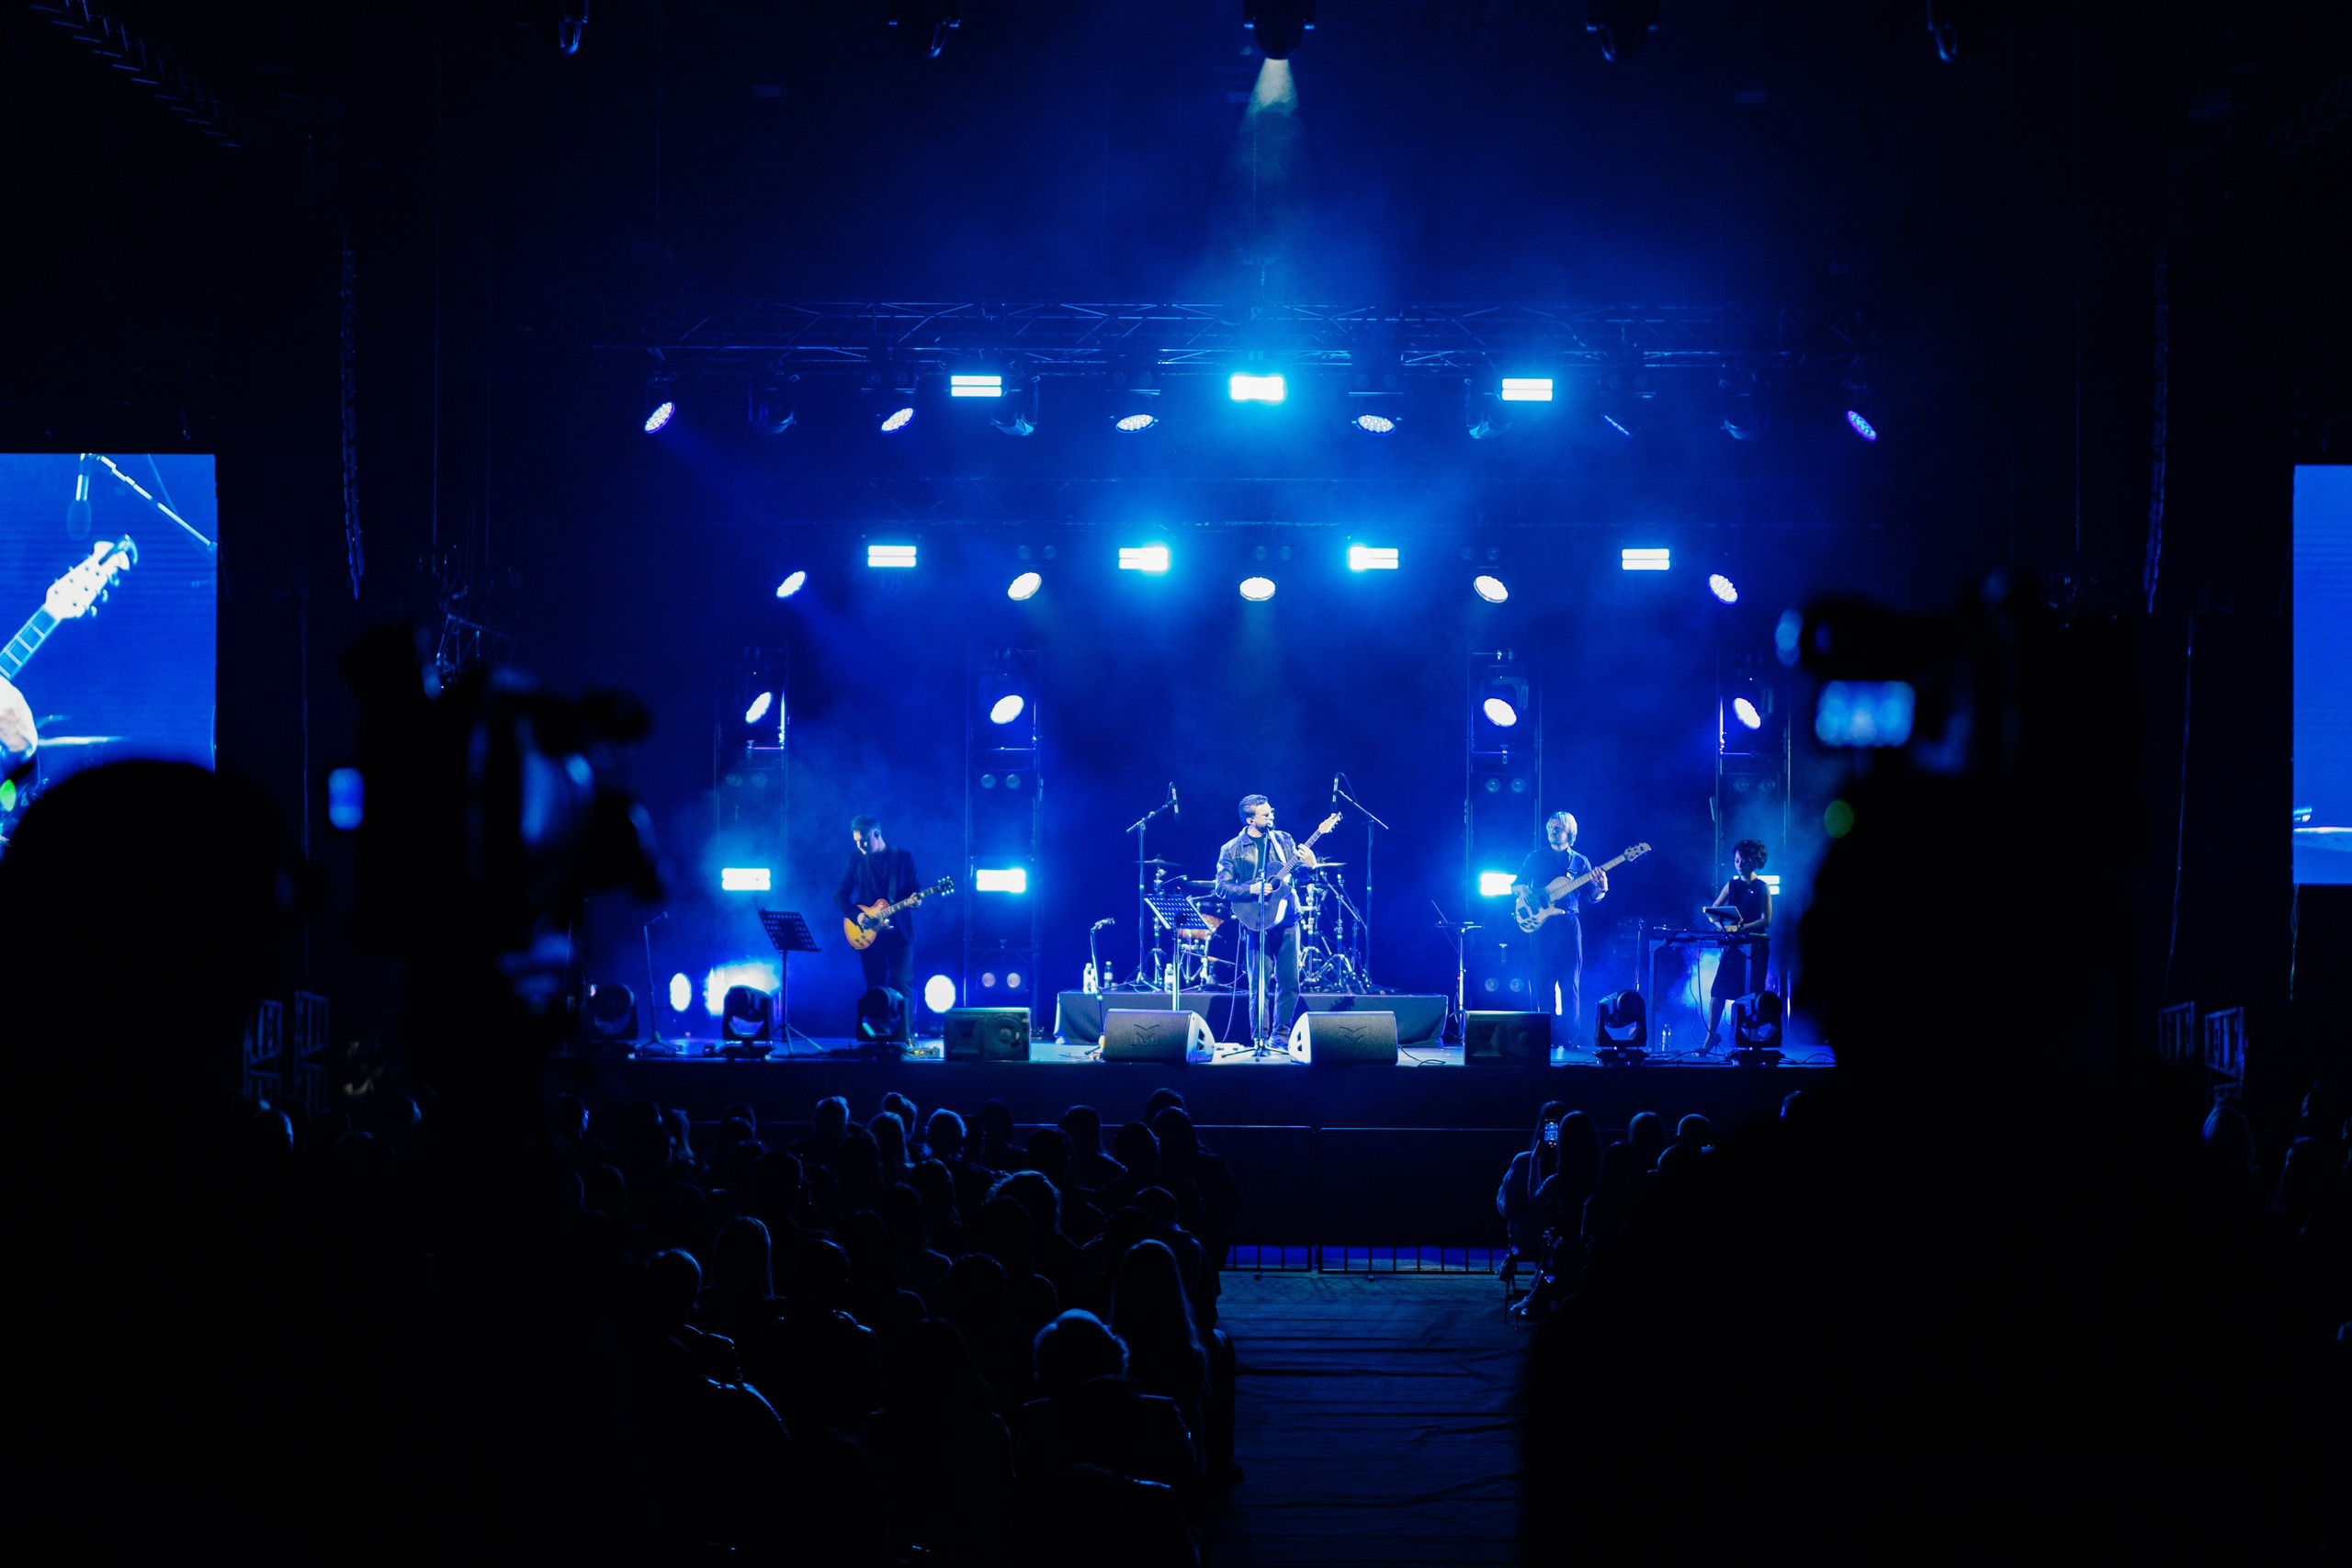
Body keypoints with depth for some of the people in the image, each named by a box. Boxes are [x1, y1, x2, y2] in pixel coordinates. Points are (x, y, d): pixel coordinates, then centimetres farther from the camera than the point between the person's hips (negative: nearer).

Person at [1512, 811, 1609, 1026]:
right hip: (1541, 924, 0)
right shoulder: (1535, 858, 12)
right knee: (1544, 982, -1)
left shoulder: (1580, 862, 10)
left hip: (1569, 925, 0)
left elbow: (1592, 896, 8)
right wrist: (1523, 891, -9)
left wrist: (1601, 888, -14)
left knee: (1571, 985, -3)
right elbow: (1515, 886, 14)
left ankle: (1570, 1038, -1)